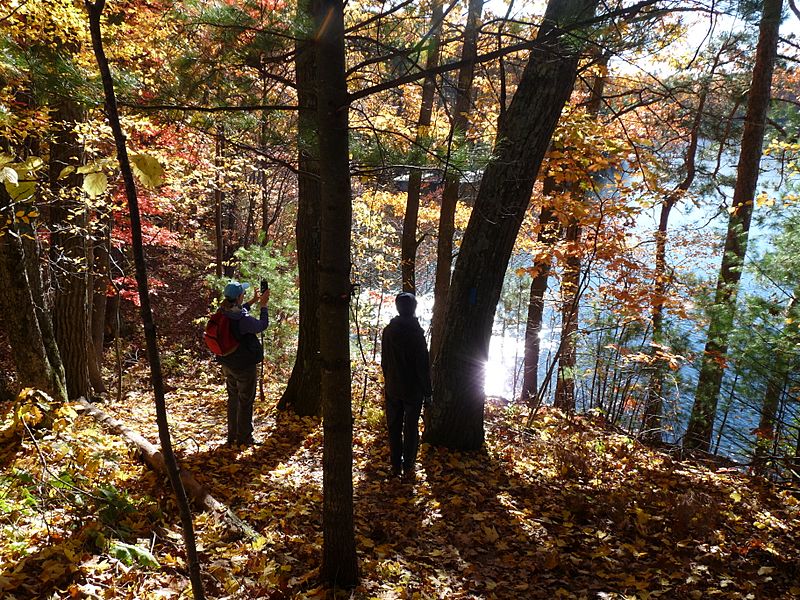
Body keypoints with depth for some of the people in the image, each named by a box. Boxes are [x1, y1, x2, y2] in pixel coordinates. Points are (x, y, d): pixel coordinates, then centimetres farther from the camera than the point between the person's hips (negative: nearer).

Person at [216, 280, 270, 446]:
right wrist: (264, 306, -2)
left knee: (233, 399, 21)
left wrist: (253, 301, 15)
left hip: (227, 365, 7)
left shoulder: (222, 313, -7)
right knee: (245, 402, 9)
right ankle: (244, 438, 19)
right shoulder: (243, 320, -28)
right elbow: (262, 325, -12)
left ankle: (232, 436, 32)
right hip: (245, 366, -7)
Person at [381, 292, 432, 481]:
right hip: (413, 389, -4)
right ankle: (408, 468, 8)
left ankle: (396, 466, 18)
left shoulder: (388, 331, 0)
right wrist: (427, 390, -4)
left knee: (394, 427, 11)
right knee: (411, 428, 4)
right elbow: (423, 364, -12)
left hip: (392, 388, 4)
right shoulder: (416, 331, -16)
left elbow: (384, 361, 8)